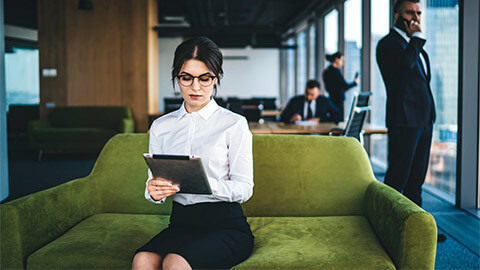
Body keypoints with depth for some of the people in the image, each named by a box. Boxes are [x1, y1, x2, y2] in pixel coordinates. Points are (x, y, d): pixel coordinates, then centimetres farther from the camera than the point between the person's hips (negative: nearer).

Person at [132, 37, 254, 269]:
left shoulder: (234, 124, -1)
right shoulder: (160, 127, 12)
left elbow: (244, 188, -6)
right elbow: (154, 180, 12)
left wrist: (205, 184, -24)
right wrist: (154, 192, -13)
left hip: (227, 225, -3)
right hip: (181, 222, 3)